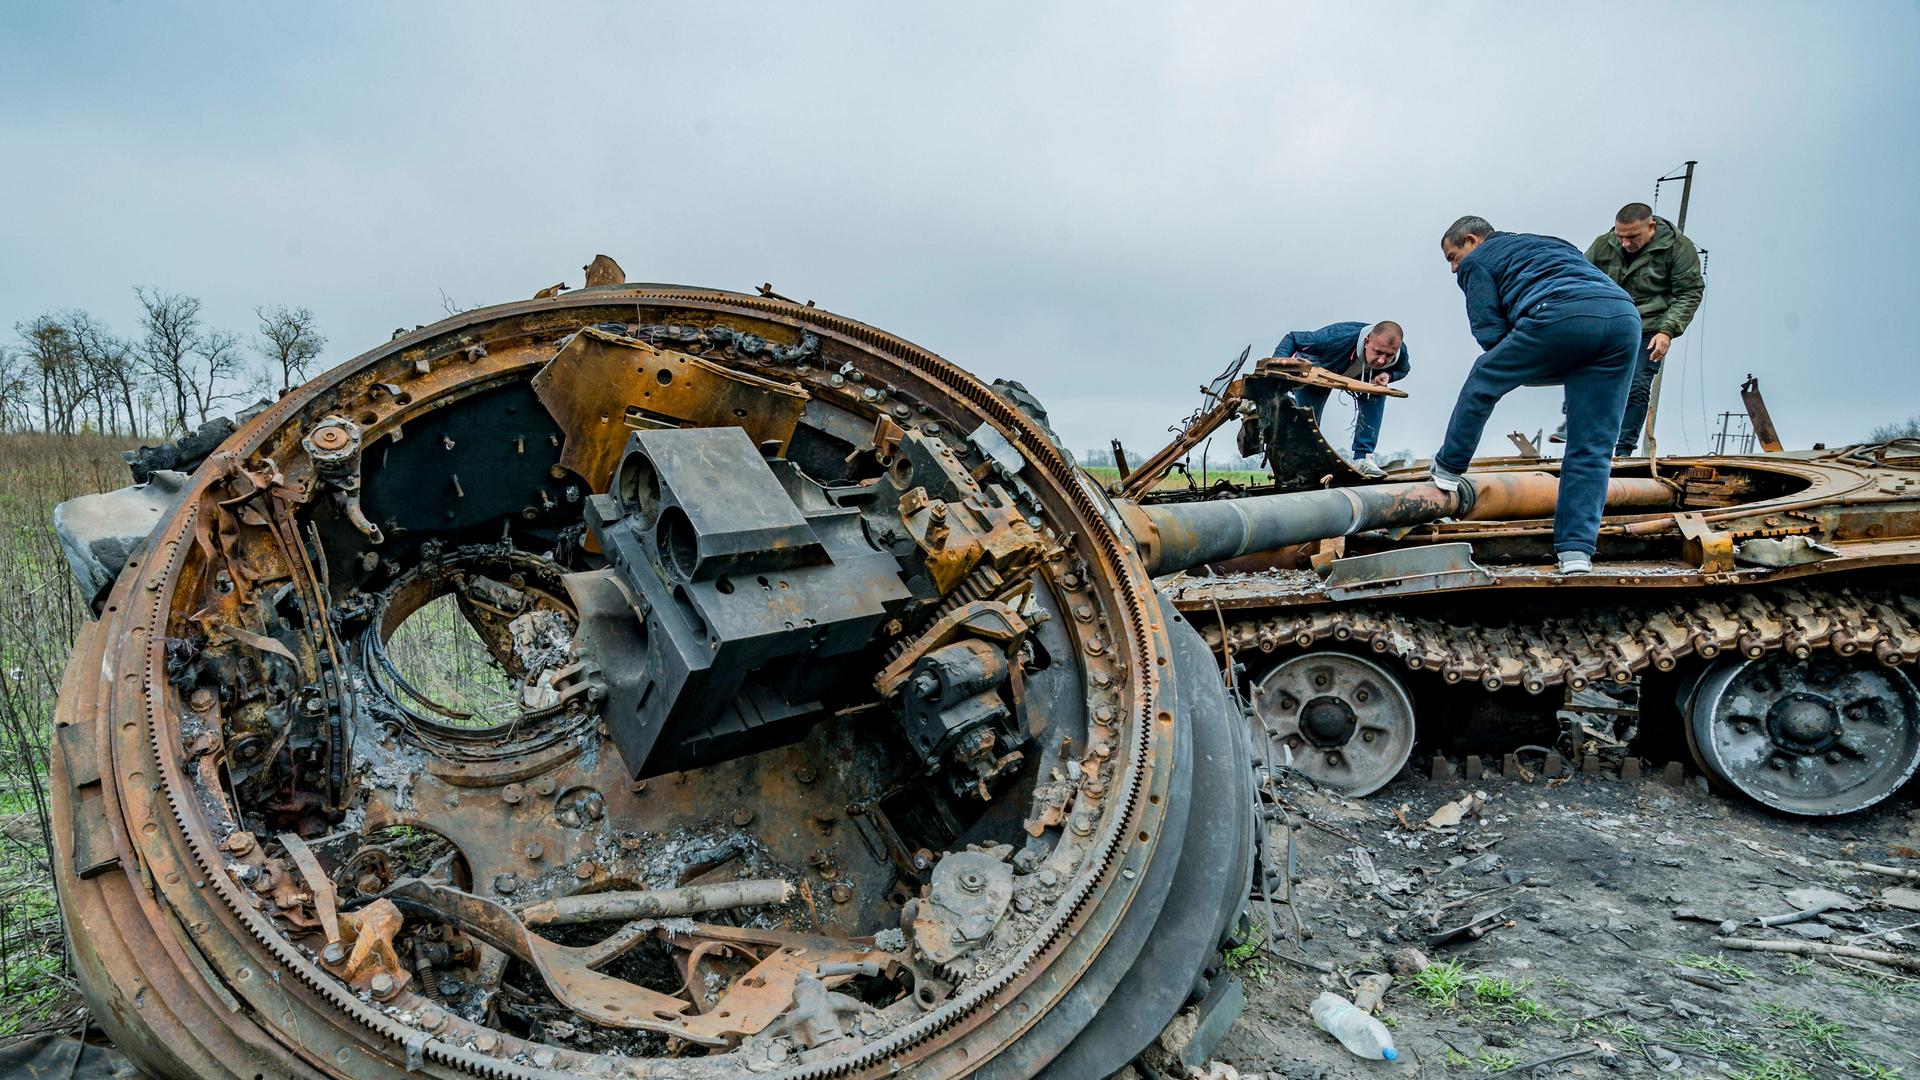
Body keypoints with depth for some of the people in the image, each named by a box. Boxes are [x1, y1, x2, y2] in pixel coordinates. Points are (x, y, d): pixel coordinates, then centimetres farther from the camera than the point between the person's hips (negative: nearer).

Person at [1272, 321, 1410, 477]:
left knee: (1377, 393, -22)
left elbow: (1403, 369, -3)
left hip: (1356, 375, 3)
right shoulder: (1338, 338, -46)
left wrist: (1388, 375, -29)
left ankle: (1362, 458, -16)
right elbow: (1291, 338, -35)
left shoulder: (1400, 351, -30)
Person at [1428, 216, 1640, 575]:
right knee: (1593, 447, 7)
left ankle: (1448, 470, 31)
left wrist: (1525, 368, 24)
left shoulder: (1476, 261, 19)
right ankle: (1577, 551, 5)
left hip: (1562, 315, -6)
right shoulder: (1549, 242, 41)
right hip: (1625, 316, 7)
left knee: (1482, 382, 19)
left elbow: (1490, 333, 8)